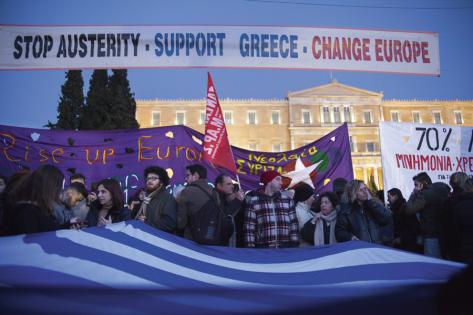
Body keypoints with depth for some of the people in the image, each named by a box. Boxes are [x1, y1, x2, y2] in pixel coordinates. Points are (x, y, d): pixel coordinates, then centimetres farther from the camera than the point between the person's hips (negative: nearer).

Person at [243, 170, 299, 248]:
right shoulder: (253, 201, 0)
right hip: (262, 250, -3)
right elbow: (249, 229, -2)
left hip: (286, 249, 4)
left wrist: (294, 247, 3)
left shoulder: (288, 200, 12)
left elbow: (294, 226, 10)